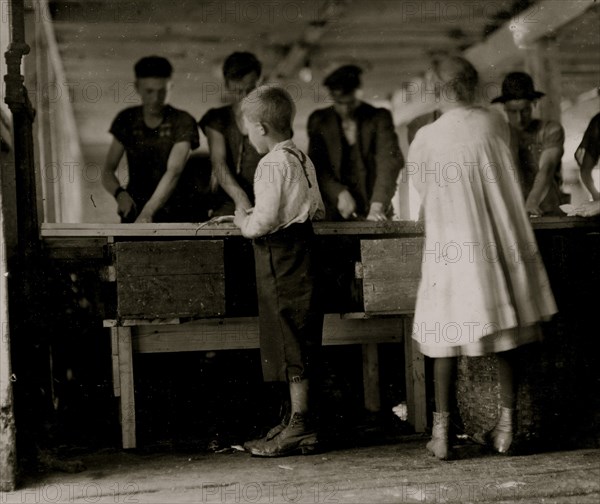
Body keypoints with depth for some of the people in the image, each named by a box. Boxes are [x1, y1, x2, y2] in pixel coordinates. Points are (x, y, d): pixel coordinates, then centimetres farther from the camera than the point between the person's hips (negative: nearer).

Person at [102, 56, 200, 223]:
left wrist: (148, 213, -32)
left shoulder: (182, 122, -4)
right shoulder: (126, 120, 8)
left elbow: (174, 171, -18)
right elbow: (108, 171, 7)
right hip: (134, 208, 2)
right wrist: (120, 193, -17)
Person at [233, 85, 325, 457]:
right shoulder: (303, 159, 12)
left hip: (280, 255, -9)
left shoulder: (273, 164, -16)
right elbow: (318, 210, 18)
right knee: (300, 340, 13)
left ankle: (301, 428, 1)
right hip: (303, 248, 9)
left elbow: (266, 220, -22)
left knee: (290, 340, -4)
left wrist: (244, 221, -4)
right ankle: (299, 418, 22)